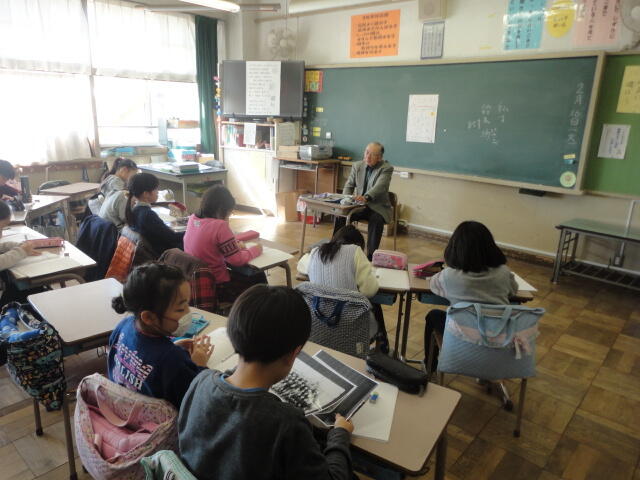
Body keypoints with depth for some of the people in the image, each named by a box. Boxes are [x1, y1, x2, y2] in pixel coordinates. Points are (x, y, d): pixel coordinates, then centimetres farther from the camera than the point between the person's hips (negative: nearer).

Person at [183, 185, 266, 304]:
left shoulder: (192, 219, -2)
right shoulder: (219, 226, -25)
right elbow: (237, 260, -19)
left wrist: (235, 246, 2)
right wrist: (255, 250, -2)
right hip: (216, 286, -8)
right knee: (259, 279, 13)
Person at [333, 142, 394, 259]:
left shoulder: (386, 168, -9)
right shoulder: (357, 166, 6)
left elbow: (379, 186, -27)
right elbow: (349, 185, 12)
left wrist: (366, 198, -47)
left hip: (377, 207, -4)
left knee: (376, 220, -35)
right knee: (340, 214, -19)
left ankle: (371, 255, -27)